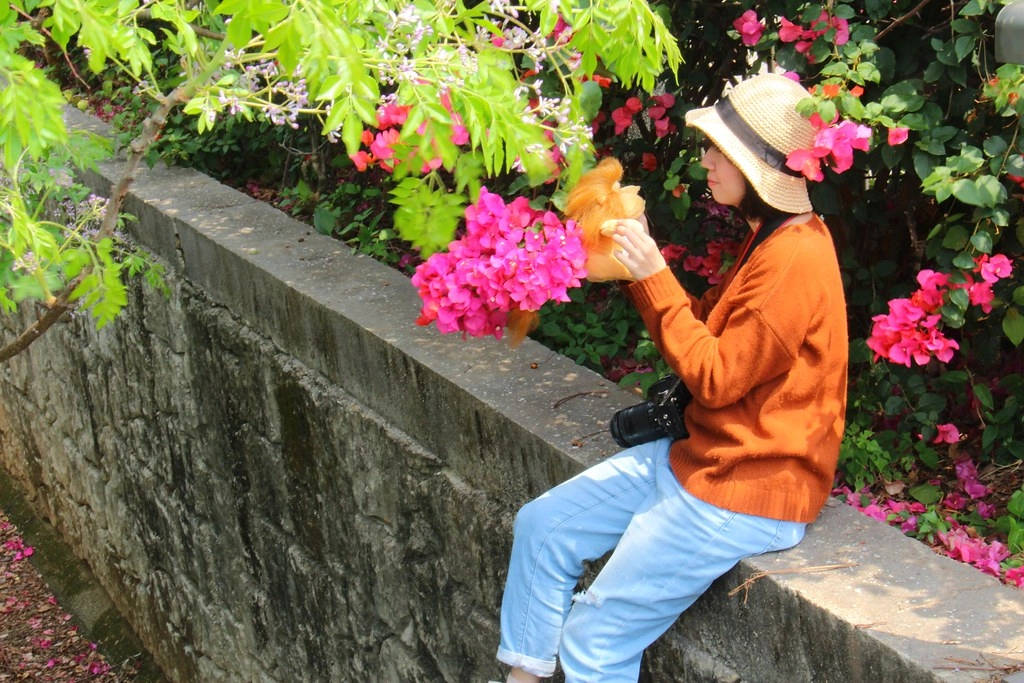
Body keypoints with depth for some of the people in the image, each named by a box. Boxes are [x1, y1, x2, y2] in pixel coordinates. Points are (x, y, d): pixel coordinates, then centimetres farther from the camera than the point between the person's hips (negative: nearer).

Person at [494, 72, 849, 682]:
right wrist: (636, 262, 3)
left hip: (746, 492, -11)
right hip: (701, 454, 11)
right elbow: (707, 329, 13)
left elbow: (715, 376, -21)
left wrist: (654, 277, -20)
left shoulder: (796, 259, -23)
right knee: (542, 527, 10)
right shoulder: (771, 241, 10)